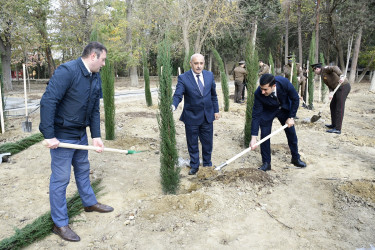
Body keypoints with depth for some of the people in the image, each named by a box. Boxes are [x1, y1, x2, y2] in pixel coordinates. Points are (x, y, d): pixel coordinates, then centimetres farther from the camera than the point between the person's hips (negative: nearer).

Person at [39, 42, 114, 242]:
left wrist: (96, 135, 0)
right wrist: (49, 135, -25)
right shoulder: (67, 71, -22)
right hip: (62, 135, -8)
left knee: (83, 169, 22)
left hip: (81, 133, 8)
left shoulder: (96, 77, 4)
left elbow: (95, 109, 6)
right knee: (60, 178, 2)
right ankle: (60, 224, 17)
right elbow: (47, 102, -25)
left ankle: (90, 203, 43)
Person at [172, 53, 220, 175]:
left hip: (207, 116, 3)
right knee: (192, 144, 12)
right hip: (191, 118, -3)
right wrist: (173, 106, -39)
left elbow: (213, 94, 10)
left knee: (207, 143, 15)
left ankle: (207, 164, 35)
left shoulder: (209, 75, 1)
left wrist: (216, 110, 10)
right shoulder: (183, 78, -11)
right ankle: (194, 166, 31)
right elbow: (178, 95, -18)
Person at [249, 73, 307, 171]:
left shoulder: (284, 83, -35)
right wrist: (254, 137, -32)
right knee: (264, 136, -9)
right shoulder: (258, 94, -35)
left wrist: (291, 117, -16)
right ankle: (266, 163, 7)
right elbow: (256, 115, -29)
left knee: (291, 134, 9)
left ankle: (296, 159, 29)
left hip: (284, 109, 2)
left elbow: (295, 99, -16)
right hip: (267, 112, -1)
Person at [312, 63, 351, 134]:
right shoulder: (323, 75, 19)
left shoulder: (325, 69, -6)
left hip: (344, 86, -10)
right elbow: (330, 86, 9)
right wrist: (331, 93, -11)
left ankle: (338, 129, -8)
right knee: (332, 106, 17)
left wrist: (341, 76, -42)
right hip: (339, 88, 10)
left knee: (339, 107, -10)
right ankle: (334, 125, 28)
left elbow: (335, 68, -26)